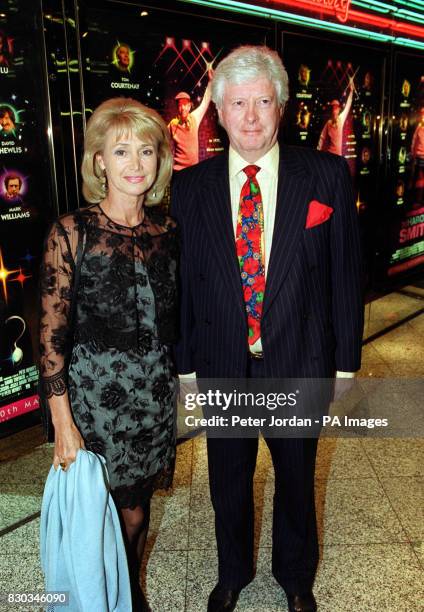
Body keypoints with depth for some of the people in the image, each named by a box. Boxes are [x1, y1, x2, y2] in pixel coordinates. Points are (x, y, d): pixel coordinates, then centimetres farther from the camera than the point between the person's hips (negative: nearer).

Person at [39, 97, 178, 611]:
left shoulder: (167, 230, 1)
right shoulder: (71, 232, -12)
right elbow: (52, 332, -12)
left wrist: (174, 377, 9)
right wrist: (63, 422, -12)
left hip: (155, 388, 4)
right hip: (95, 388, -4)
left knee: (136, 507, 18)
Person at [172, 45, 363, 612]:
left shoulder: (328, 175, -8)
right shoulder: (190, 187, -5)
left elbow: (346, 272, -4)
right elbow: (183, 281, 0)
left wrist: (345, 358, -3)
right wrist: (185, 362, 2)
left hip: (300, 362, 0)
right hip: (222, 365, 1)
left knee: (297, 478, 21)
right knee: (229, 480, 20)